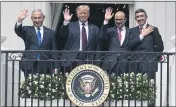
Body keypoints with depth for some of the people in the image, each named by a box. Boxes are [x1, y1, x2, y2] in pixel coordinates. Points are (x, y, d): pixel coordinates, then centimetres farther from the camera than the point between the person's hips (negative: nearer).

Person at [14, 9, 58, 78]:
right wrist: (19, 20, -31)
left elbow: (54, 51, 9)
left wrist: (55, 68, 1)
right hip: (29, 66, 0)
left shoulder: (50, 32, 12)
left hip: (45, 67, 1)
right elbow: (18, 31, -10)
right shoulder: (27, 30, 12)